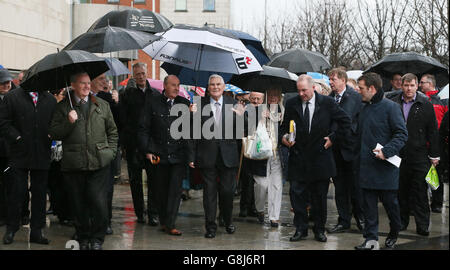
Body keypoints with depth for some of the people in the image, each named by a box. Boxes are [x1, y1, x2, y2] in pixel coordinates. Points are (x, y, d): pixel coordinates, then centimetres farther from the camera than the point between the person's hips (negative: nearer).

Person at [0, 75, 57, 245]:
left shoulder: (50, 100, 11)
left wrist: (50, 137, -3)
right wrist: (16, 138, -10)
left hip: (42, 156, 3)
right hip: (19, 154, -3)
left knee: (40, 194, 7)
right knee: (16, 193, 2)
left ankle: (36, 231, 15)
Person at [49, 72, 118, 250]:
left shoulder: (102, 105, 12)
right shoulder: (63, 107, 6)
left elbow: (112, 131, 19)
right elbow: (54, 134, 1)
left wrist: (110, 151, 8)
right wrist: (69, 122, -13)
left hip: (98, 162, 0)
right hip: (73, 165, 0)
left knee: (99, 202, -7)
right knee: (78, 205, 6)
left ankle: (97, 238, 8)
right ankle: (83, 238, 22)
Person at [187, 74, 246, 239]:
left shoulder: (233, 104, 3)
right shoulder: (200, 104, 1)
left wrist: (240, 117, -18)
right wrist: (192, 156, -1)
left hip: (228, 156, 1)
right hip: (207, 156, 0)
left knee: (227, 191, 6)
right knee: (209, 192, 5)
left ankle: (228, 222, 29)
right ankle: (210, 227, 15)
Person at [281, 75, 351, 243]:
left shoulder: (327, 103, -2)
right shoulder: (291, 104, 2)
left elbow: (345, 122, 4)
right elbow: (284, 126, 12)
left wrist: (333, 138, -2)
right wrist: (284, 137, -9)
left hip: (320, 157, -1)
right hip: (298, 158, 1)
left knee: (319, 196, 7)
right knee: (296, 194, -2)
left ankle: (319, 230, 18)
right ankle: (300, 229, 9)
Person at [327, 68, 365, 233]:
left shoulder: (354, 97, -8)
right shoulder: (329, 98, 8)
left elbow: (345, 118, -14)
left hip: (350, 147, -5)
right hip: (335, 149, 5)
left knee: (355, 185, 3)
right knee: (339, 187, 10)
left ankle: (360, 218, 20)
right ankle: (343, 222, 17)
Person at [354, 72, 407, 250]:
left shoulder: (390, 107, -8)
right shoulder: (364, 109, 14)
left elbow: (402, 134, -12)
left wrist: (386, 151, -23)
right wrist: (360, 156, 11)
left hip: (385, 167, -6)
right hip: (367, 167, 6)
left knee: (390, 202, 6)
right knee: (369, 204, 3)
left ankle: (394, 233, 28)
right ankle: (371, 239, 7)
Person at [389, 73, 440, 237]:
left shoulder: (426, 105, 2)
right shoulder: (393, 104, 4)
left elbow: (433, 131, 3)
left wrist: (434, 155, 0)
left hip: (419, 155, -2)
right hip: (398, 155, 2)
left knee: (420, 191, 0)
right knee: (401, 190, 10)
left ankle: (422, 225, 4)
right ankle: (402, 221, 21)